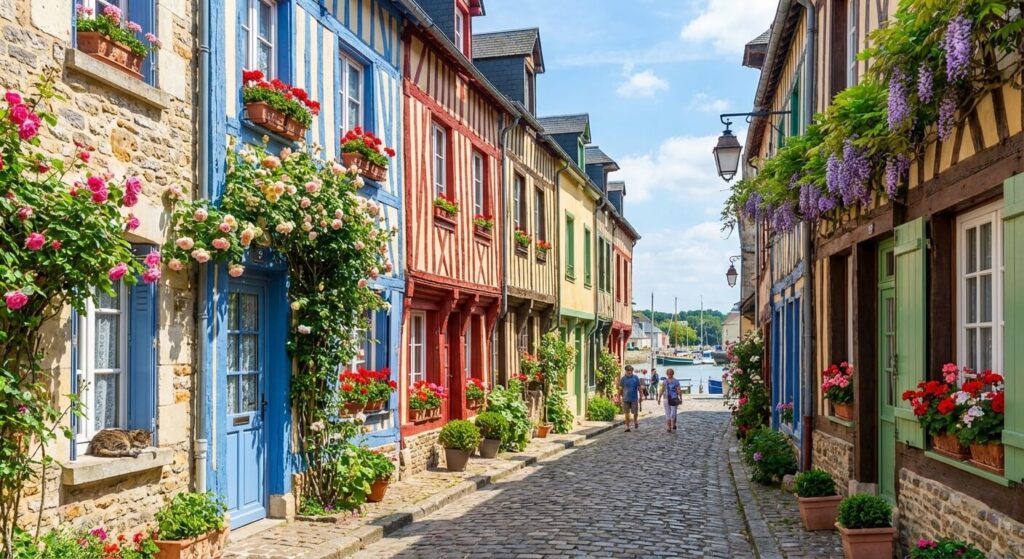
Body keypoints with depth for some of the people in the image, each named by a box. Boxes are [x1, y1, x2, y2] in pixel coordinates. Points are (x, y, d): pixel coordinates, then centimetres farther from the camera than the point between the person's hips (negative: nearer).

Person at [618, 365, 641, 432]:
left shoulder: (636, 378, -1)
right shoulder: (623, 378, -1)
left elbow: (639, 388, 3)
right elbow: (620, 389, 3)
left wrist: (640, 396, 2)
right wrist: (619, 398, 2)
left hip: (634, 398, 0)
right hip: (626, 399, 0)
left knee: (635, 412, 2)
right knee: (627, 413, 3)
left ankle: (635, 422, 32)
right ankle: (627, 427, 12)